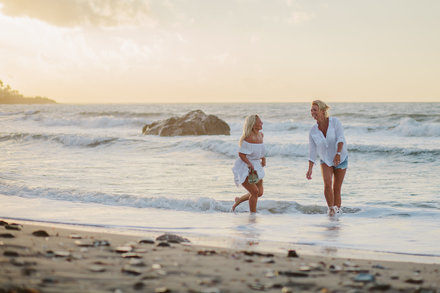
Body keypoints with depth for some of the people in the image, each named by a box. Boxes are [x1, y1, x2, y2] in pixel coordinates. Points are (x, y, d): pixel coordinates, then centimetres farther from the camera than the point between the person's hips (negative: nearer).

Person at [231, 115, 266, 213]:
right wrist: (249, 163, -32)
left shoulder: (261, 135, 2)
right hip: (244, 168, -8)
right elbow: (241, 154, -20)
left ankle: (238, 200, 31)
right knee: (255, 191, -12)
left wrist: (263, 158, 8)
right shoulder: (249, 138, -24)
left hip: (255, 166, 9)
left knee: (260, 192, 10)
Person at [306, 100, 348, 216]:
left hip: (341, 159, -1)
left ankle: (337, 210, 17)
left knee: (337, 188, 3)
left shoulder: (335, 122, -17)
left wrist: (338, 154, -43)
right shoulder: (313, 131, -10)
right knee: (327, 183, -23)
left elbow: (341, 139, -27)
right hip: (326, 161, 1)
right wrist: (310, 169, -11)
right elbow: (312, 151, -6)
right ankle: (331, 209, -17)